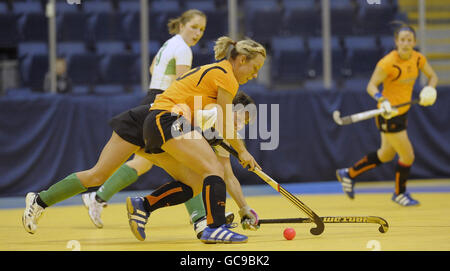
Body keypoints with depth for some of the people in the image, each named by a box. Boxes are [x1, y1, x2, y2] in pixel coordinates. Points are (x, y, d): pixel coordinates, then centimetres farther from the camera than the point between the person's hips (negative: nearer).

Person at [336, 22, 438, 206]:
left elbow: (432, 76, 10)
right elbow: (371, 85, -20)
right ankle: (400, 193, 24)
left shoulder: (418, 59, -4)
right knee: (407, 156, 0)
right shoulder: (387, 63, -24)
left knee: (386, 155, 22)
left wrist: (429, 90, -11)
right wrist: (382, 101, -38)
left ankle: (349, 174, 37)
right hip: (389, 115, -8)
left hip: (402, 113, 8)